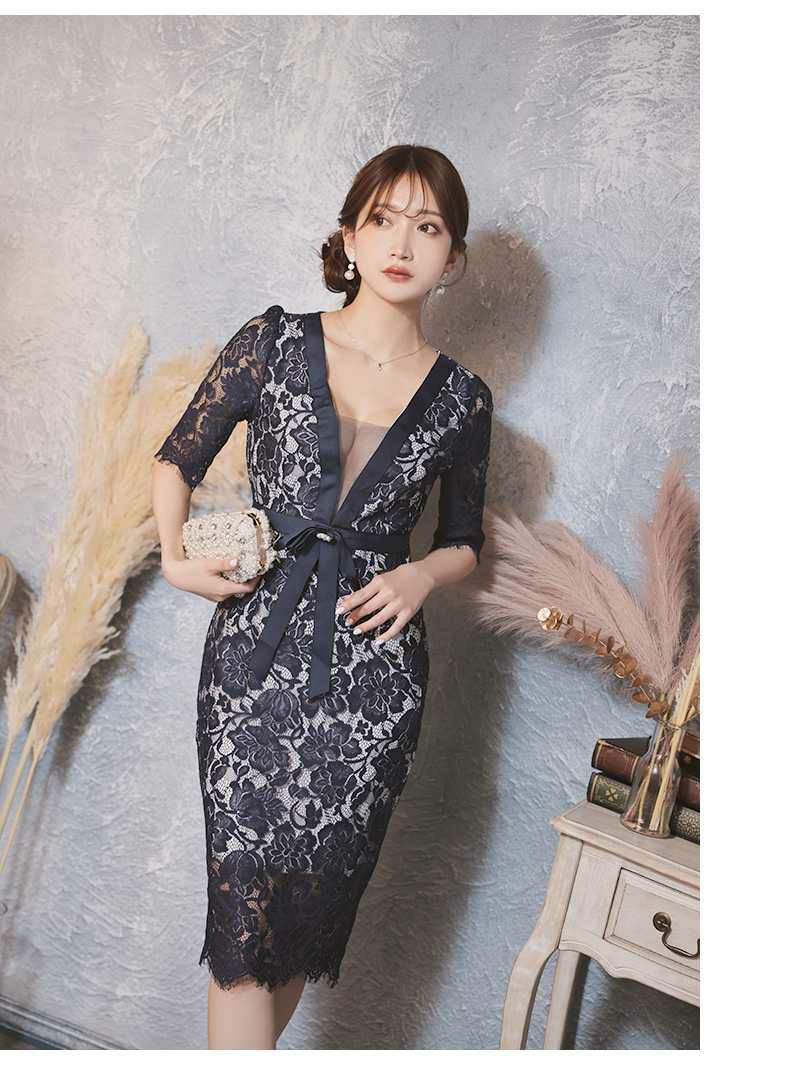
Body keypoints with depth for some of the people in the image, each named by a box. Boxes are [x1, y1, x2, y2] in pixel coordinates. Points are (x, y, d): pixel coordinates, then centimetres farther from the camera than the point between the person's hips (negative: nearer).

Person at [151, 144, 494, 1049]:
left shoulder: (461, 399, 5)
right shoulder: (274, 343, 2)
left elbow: (464, 541, 16)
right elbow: (176, 462, 10)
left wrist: (420, 575, -4)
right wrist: (176, 557, -6)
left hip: (373, 667, 1)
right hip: (256, 648, -1)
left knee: (319, 892, 5)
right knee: (245, 882, -7)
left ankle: (241, 1048, 27)